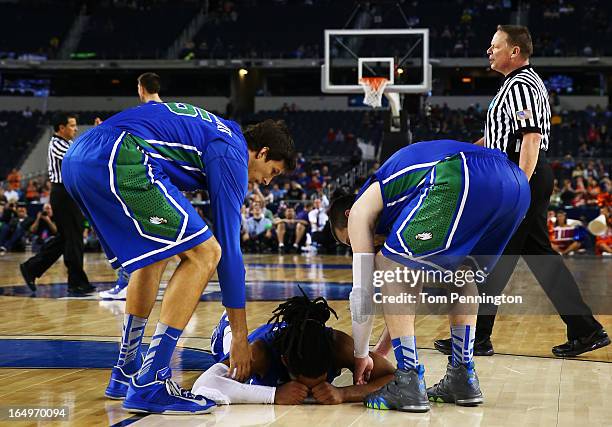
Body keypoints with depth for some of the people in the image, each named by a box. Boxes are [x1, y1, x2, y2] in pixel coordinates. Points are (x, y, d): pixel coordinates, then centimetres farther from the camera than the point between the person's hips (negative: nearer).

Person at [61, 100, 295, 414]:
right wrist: (240, 337, 7)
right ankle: (149, 385, -7)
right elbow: (229, 246, 3)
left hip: (77, 157, 10)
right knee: (204, 254, -5)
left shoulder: (214, 130, 30)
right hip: (116, 162, -10)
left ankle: (125, 374, 26)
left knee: (155, 255, 24)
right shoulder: (233, 154, 5)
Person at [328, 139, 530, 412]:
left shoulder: (360, 210, 21)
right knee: (460, 273, 31)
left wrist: (361, 355, 30)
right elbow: (408, 292, 48)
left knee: (388, 268, 7)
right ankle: (463, 379, 25)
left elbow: (362, 292, 17)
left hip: (463, 181, -8)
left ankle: (409, 382, 3)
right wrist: (381, 352, 53)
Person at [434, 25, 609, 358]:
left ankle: (477, 338, 4)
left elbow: (532, 137, -24)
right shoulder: (525, 82, 19)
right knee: (540, 255, 11)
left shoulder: (520, 85, -14)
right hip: (525, 178, 10)